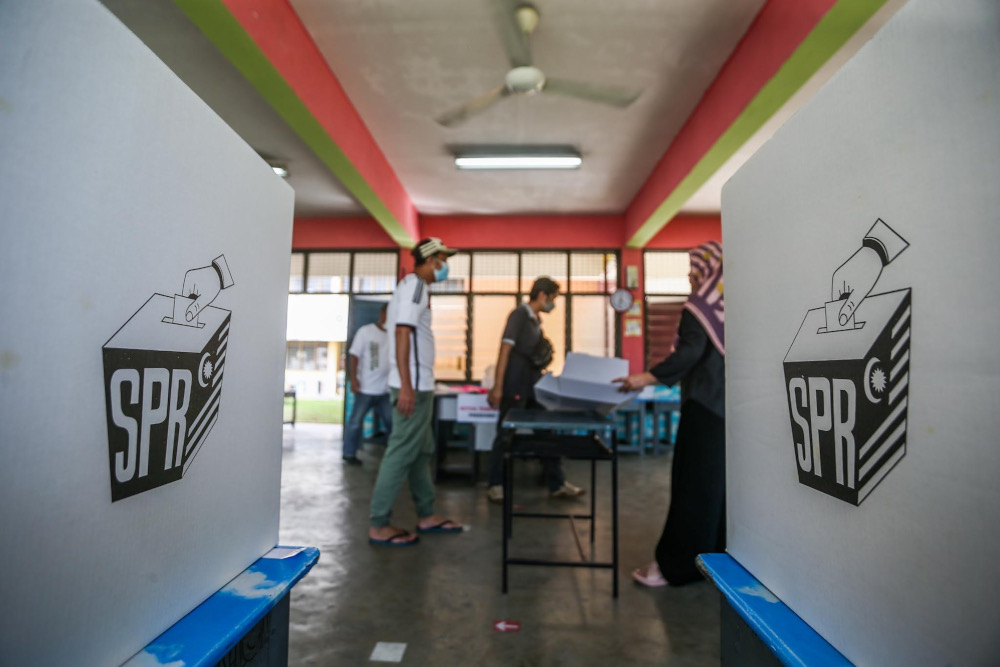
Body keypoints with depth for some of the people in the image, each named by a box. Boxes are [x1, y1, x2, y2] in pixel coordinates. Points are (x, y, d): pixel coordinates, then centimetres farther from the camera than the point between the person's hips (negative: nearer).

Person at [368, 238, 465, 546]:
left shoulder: (412, 285, 18)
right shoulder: (415, 284, -11)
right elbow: (402, 333, -20)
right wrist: (406, 386, -24)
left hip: (419, 384, 10)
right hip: (414, 385, -10)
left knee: (422, 452, 15)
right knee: (401, 454, -3)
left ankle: (427, 515, 26)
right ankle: (378, 526, 8)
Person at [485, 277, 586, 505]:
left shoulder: (535, 319, 13)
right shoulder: (519, 314, -11)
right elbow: (505, 350, -17)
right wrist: (497, 386, -21)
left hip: (533, 384, 9)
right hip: (515, 384, -9)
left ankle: (557, 484, 21)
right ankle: (495, 486, 12)